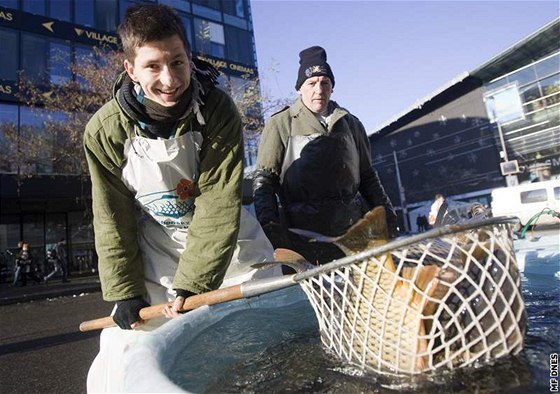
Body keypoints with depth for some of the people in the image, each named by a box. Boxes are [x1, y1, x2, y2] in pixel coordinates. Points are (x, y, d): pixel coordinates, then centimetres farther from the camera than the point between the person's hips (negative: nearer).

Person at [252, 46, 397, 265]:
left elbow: (367, 177, 23)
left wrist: (386, 215, 14)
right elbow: (263, 181, 1)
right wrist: (269, 224, -13)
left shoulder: (351, 124, 17)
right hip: (303, 235, -3)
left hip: (353, 228, 4)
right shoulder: (280, 124, 5)